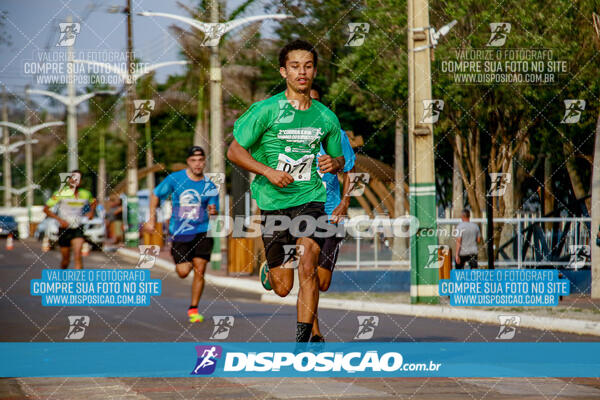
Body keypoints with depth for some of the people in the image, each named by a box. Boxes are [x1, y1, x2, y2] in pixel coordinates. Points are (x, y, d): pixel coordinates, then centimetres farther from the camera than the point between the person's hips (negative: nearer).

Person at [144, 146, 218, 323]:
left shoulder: (209, 186, 1)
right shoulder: (175, 179, -3)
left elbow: (214, 209, 8)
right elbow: (155, 195, 8)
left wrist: (213, 210, -17)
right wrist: (152, 219, 4)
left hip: (202, 232, 0)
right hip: (179, 234, 0)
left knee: (199, 270, -10)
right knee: (183, 272, -5)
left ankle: (193, 309, 5)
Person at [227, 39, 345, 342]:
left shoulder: (326, 117, 5)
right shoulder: (266, 110, -6)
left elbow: (339, 157, 20)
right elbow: (234, 151, -3)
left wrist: (333, 163, -5)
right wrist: (268, 171, -16)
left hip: (311, 200, 1)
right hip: (274, 202, -1)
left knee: (307, 267, -20)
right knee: (282, 288, 3)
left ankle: (302, 340, -12)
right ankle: (269, 269, 41)